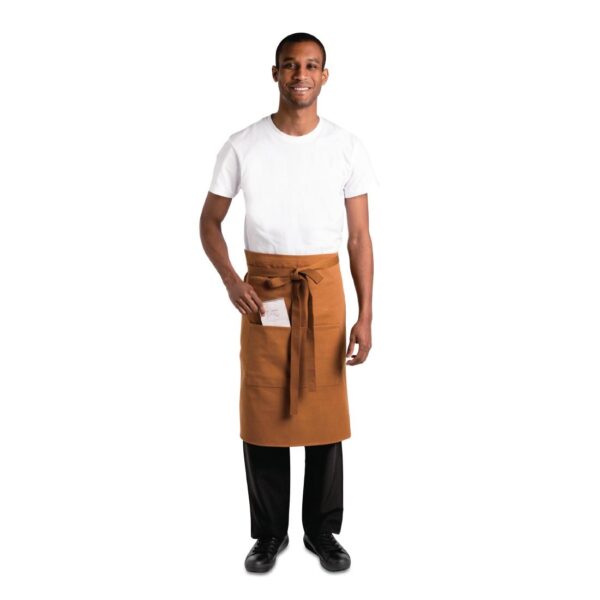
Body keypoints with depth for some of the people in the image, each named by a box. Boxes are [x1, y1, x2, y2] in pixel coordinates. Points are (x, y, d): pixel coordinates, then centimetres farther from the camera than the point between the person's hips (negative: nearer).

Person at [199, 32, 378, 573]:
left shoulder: (347, 147, 1)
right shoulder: (243, 146, -1)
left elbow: (360, 237, 1)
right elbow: (210, 222, 7)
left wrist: (365, 316, -4)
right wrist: (231, 280, -10)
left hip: (324, 290, 0)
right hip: (263, 290, 0)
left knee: (324, 412, 6)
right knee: (263, 413, 5)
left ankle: (322, 531, 24)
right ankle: (270, 533, 22)